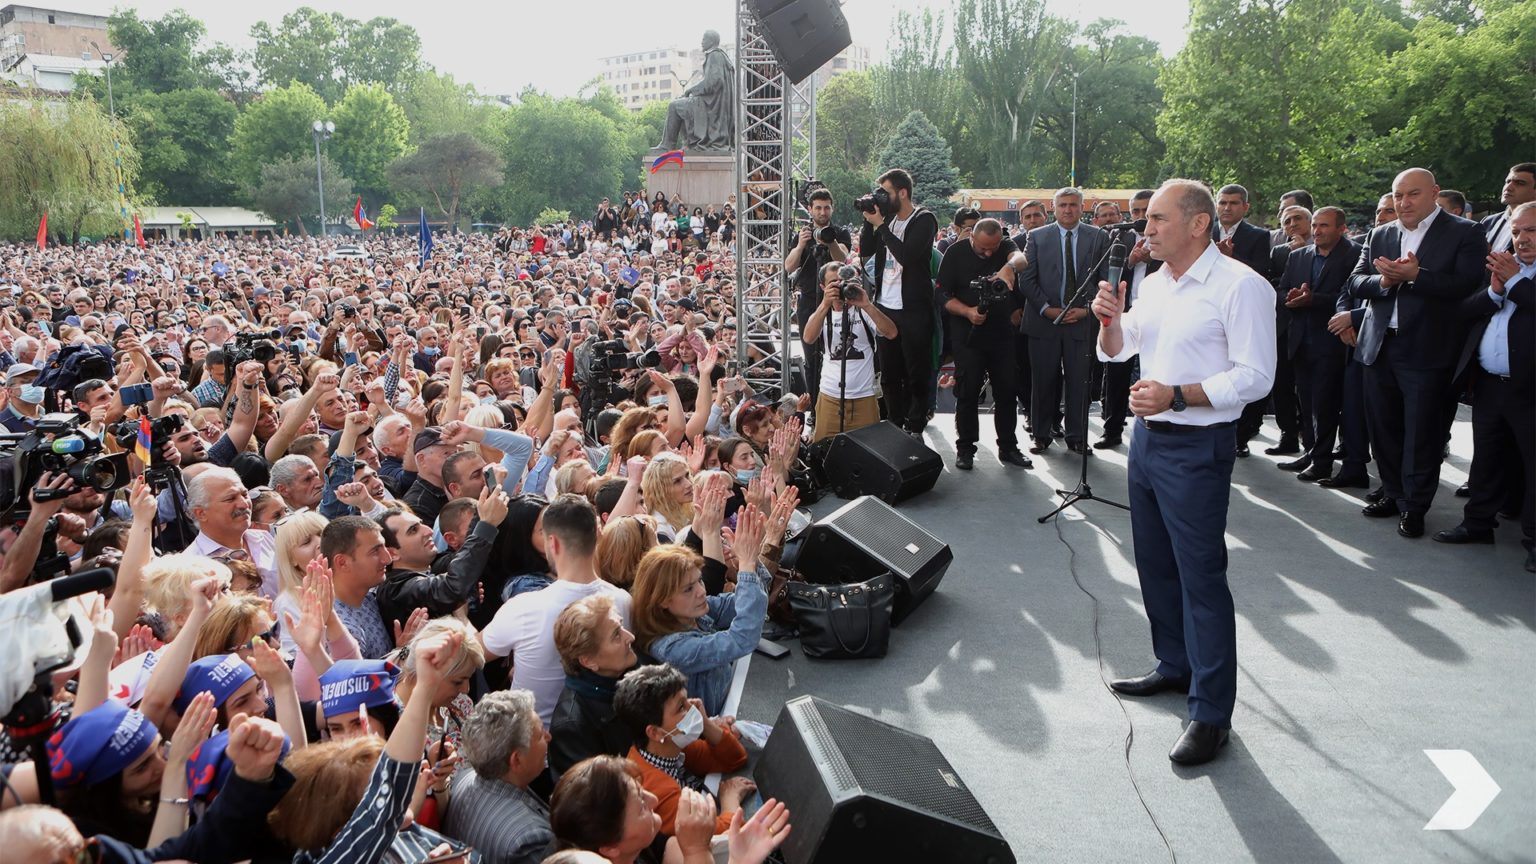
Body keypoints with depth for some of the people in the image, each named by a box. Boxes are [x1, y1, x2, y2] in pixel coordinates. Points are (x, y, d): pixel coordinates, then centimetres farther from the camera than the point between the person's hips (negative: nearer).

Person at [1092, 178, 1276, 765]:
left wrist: (1176, 396, -27)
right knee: (1156, 564, 17)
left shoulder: (1240, 286, -13)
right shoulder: (1154, 284, 12)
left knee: (1201, 575, -6)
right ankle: (1175, 666, 35)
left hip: (1198, 448, -8)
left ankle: (1211, 713, 2)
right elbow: (1115, 351, 21)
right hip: (1147, 437, 8)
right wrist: (1111, 320, -1)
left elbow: (1255, 376, -19)